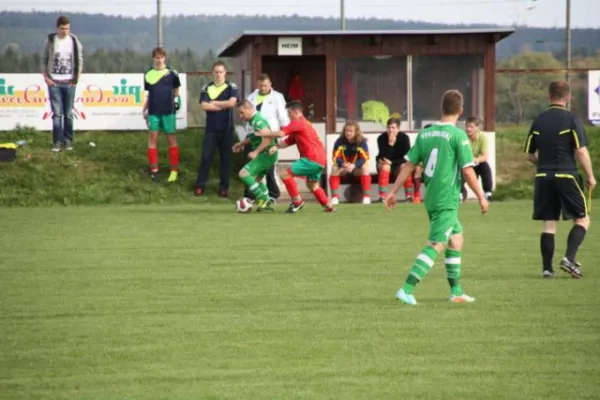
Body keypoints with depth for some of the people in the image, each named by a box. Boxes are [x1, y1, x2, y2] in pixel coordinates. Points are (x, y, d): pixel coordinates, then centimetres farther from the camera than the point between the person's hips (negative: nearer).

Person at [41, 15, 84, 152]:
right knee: (57, 114, -4)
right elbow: (44, 60, 5)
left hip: (69, 83, 1)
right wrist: (46, 78, -4)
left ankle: (68, 141, 12)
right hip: (54, 82, -1)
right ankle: (57, 142, -1)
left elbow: (79, 60, 8)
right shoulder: (50, 41, -1)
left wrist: (77, 78, 1)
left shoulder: (74, 41, 2)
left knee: (68, 114, 4)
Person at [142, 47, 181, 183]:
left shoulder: (171, 73, -1)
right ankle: (154, 169, 9)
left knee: (171, 139, 3)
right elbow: (149, 94, 14)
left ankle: (174, 170, 8)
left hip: (168, 111, -2)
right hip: (153, 111, 2)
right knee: (152, 138, 2)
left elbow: (176, 91, 9)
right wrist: (144, 110, 11)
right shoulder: (148, 74, 6)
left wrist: (175, 98, -8)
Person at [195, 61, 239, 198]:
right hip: (211, 129, 1)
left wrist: (214, 103, -9)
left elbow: (232, 102, -17)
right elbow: (204, 106, -10)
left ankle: (224, 186, 11)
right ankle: (200, 185, 5)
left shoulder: (231, 87, 0)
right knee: (206, 157, 0)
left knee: (226, 158, 5)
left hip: (226, 129, -1)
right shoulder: (207, 88, 4)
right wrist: (223, 106, -11)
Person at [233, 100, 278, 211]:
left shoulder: (258, 120, -22)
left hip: (267, 154, -11)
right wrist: (241, 144, 23)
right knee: (257, 177, 26)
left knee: (244, 173, -16)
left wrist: (256, 152, -30)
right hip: (264, 154, 11)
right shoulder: (251, 120, 9)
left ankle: (262, 199, -11)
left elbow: (268, 137, -33)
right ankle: (267, 203, 34)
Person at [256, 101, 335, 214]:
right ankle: (329, 207, 29)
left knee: (285, 175, -10)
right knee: (312, 184, 27)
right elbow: (288, 141, 19)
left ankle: (297, 202, -4)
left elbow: (281, 133, -18)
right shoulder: (304, 123, 24)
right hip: (321, 160, 10)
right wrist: (276, 146, 2)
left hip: (312, 159, -10)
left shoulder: (298, 122, -7)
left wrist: (266, 134, -4)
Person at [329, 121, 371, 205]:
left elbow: (364, 158, -21)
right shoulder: (339, 141, -11)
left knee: (365, 168, -31)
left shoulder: (361, 142, -13)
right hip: (343, 167, 1)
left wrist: (354, 165, -40)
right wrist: (344, 164, -40)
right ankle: (335, 197, -26)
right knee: (334, 168, -29)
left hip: (357, 167, -1)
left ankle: (366, 196, -26)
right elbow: (336, 157, -17)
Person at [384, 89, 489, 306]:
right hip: (448, 199, -7)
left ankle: (456, 291, 24)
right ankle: (407, 290, -18)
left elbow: (409, 165, 7)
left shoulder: (424, 134, 6)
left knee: (456, 240, 20)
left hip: (431, 198, 7)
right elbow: (467, 170, -12)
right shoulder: (458, 135, -12)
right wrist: (481, 196, -2)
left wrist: (393, 192, 11)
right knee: (436, 245, -8)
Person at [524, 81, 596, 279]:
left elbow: (529, 155, 12)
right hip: (567, 176, -4)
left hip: (543, 178, 4)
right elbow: (581, 151, -13)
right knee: (582, 219, 7)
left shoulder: (538, 121, 8)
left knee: (548, 224, 8)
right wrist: (590, 176, -3)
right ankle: (569, 258, -10)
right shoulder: (572, 120, -7)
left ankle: (547, 268, 3)